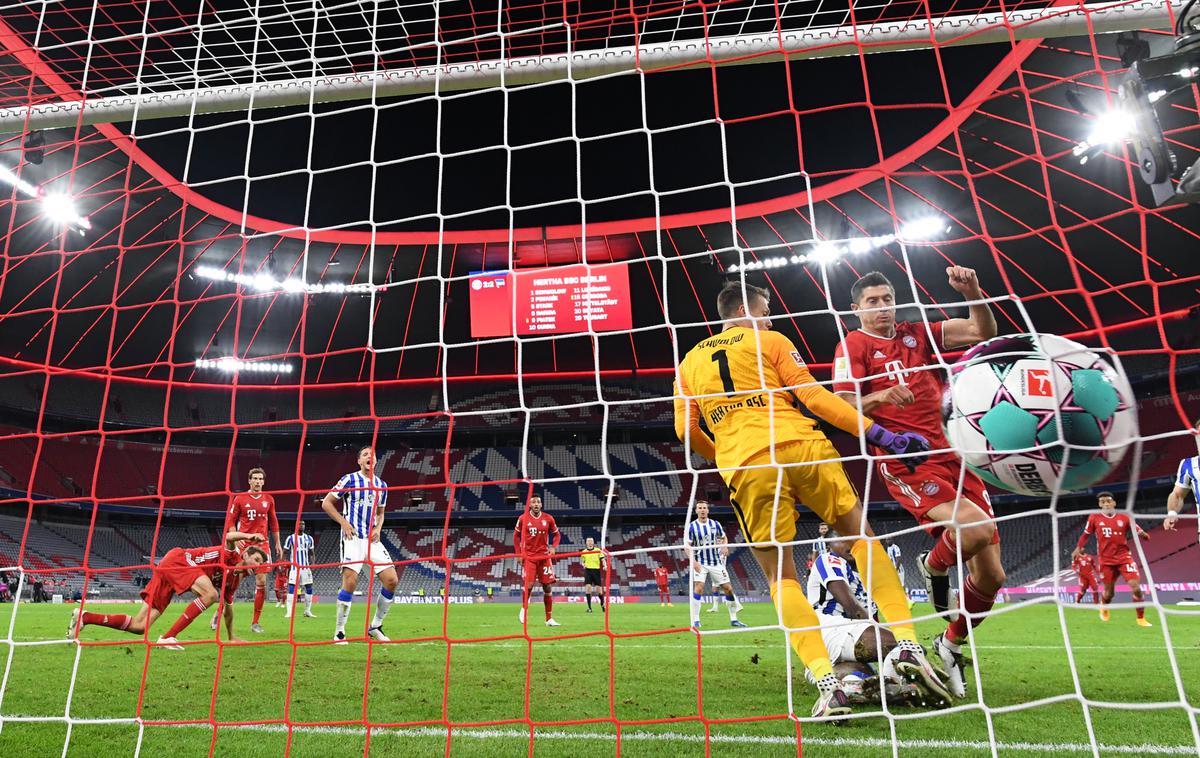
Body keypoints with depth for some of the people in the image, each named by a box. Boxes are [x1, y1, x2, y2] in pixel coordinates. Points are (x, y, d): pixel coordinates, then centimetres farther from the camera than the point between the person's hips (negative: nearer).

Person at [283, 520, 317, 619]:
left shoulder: (309, 538, 9)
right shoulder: (291, 538, -1)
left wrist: (312, 563, 1)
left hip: (306, 567, 4)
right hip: (294, 567, -3)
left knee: (309, 588, 2)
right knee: (291, 588, -9)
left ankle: (307, 611, 11)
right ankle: (289, 612, -6)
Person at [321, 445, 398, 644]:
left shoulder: (382, 485, 14)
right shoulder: (349, 480, -1)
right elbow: (326, 503, 2)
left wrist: (378, 528, 5)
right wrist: (343, 522, -8)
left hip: (373, 539, 5)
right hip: (352, 538, -5)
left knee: (391, 580, -5)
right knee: (350, 581, -16)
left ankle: (375, 627, 11)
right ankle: (339, 632, 0)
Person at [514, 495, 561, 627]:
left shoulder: (548, 518, 0)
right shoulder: (523, 518, -3)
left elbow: (557, 534, 11)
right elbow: (516, 536, 8)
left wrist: (553, 547, -6)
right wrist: (519, 553, 2)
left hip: (544, 556, 2)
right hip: (529, 556, -2)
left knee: (548, 586, 0)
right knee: (528, 584, -14)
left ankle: (549, 619, 9)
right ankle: (524, 609, 16)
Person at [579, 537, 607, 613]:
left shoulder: (598, 550, 4)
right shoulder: (584, 552, 9)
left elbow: (603, 559, 1)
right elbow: (581, 561, 17)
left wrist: (605, 566, -18)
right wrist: (583, 564, -6)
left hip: (596, 570, -1)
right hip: (588, 570, 1)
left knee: (599, 589, 2)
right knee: (588, 587, -12)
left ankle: (602, 604, 27)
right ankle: (589, 607, -7)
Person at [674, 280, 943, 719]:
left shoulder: (689, 362, 22)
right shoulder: (770, 341, 12)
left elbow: (686, 430, 17)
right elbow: (814, 396, 1)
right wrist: (880, 435, 2)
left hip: (746, 468, 2)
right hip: (802, 449, -1)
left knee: (781, 576, 8)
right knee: (862, 536, 16)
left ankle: (827, 683, -5)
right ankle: (907, 643, 5)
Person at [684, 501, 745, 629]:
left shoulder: (715, 524, 3)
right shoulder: (691, 527, -6)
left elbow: (724, 538, 17)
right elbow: (687, 546, -8)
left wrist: (725, 546, -6)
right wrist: (693, 561, -20)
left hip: (716, 563, 3)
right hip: (700, 563, -3)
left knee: (728, 588, 3)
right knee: (698, 588, -20)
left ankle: (733, 619, 18)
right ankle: (695, 621, -11)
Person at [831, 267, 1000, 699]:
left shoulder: (918, 334, 16)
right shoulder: (853, 345, 2)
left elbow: (984, 331, 9)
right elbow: (844, 407, -10)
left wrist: (973, 291, -7)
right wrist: (881, 396, -29)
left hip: (954, 456, 5)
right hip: (905, 463, -5)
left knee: (991, 576, 4)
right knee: (976, 528, -31)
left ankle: (951, 645, 29)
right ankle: (933, 567, 4)